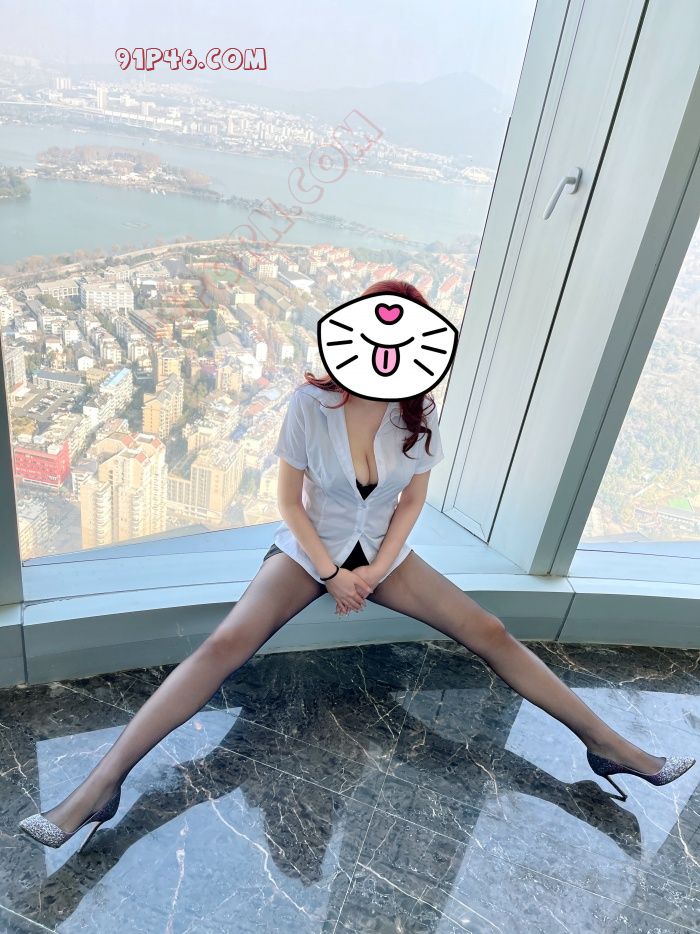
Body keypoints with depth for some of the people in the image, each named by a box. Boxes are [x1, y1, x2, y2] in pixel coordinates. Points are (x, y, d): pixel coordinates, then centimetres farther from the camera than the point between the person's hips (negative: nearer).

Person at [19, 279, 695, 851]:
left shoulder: (418, 415, -9)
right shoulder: (311, 403, -17)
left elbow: (412, 502, 1)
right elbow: (289, 500, -10)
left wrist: (376, 570, -10)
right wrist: (331, 574, -16)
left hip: (381, 550, 3)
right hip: (311, 547, -2)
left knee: (489, 633, -8)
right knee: (223, 647, -23)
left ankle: (607, 745, 4)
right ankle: (99, 786, -20)